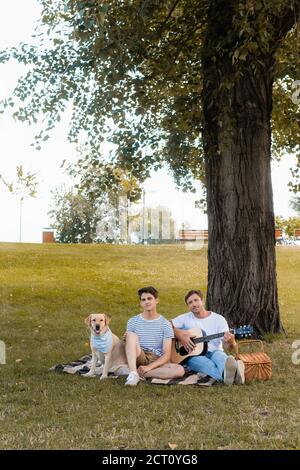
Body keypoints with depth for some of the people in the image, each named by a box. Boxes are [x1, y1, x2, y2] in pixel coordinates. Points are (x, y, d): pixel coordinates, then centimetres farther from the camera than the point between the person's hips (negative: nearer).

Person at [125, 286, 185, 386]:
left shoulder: (165, 324, 2)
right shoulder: (133, 321, 8)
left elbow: (166, 355, -5)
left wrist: (149, 367, -19)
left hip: (157, 361, 0)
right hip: (139, 359, 0)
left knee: (180, 370, -30)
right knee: (131, 334, -26)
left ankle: (138, 373, -29)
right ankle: (133, 373, -39)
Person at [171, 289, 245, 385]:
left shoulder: (219, 319, 2)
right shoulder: (185, 318, 6)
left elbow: (228, 345, -5)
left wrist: (231, 342, -31)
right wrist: (180, 336, -15)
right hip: (193, 355, 0)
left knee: (219, 355, -36)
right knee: (206, 363, -35)